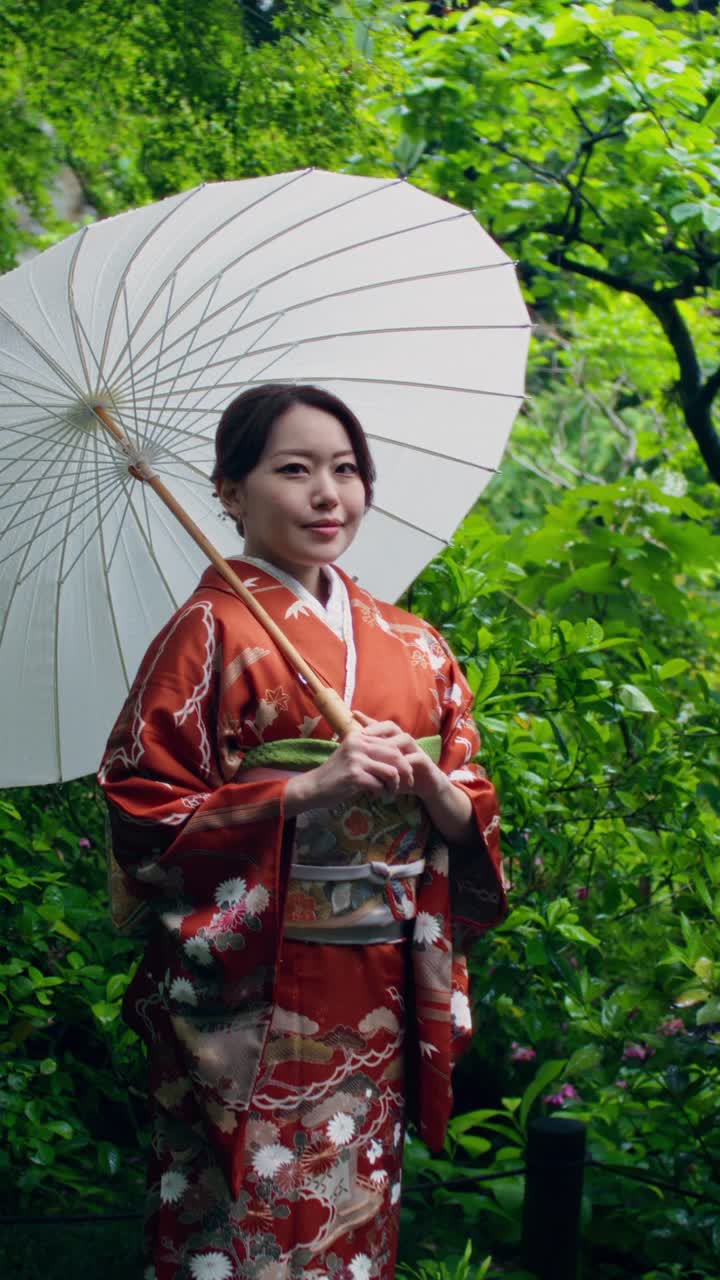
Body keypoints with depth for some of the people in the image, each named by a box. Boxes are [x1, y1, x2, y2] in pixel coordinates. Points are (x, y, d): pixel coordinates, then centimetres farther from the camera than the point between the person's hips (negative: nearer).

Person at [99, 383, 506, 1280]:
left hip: (380, 997, 5)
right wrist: (314, 785, -20)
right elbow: (144, 819, -12)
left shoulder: (412, 645, 10)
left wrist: (432, 786, -9)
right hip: (251, 997, -5)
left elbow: (472, 817, 14)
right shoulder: (211, 633, -7)